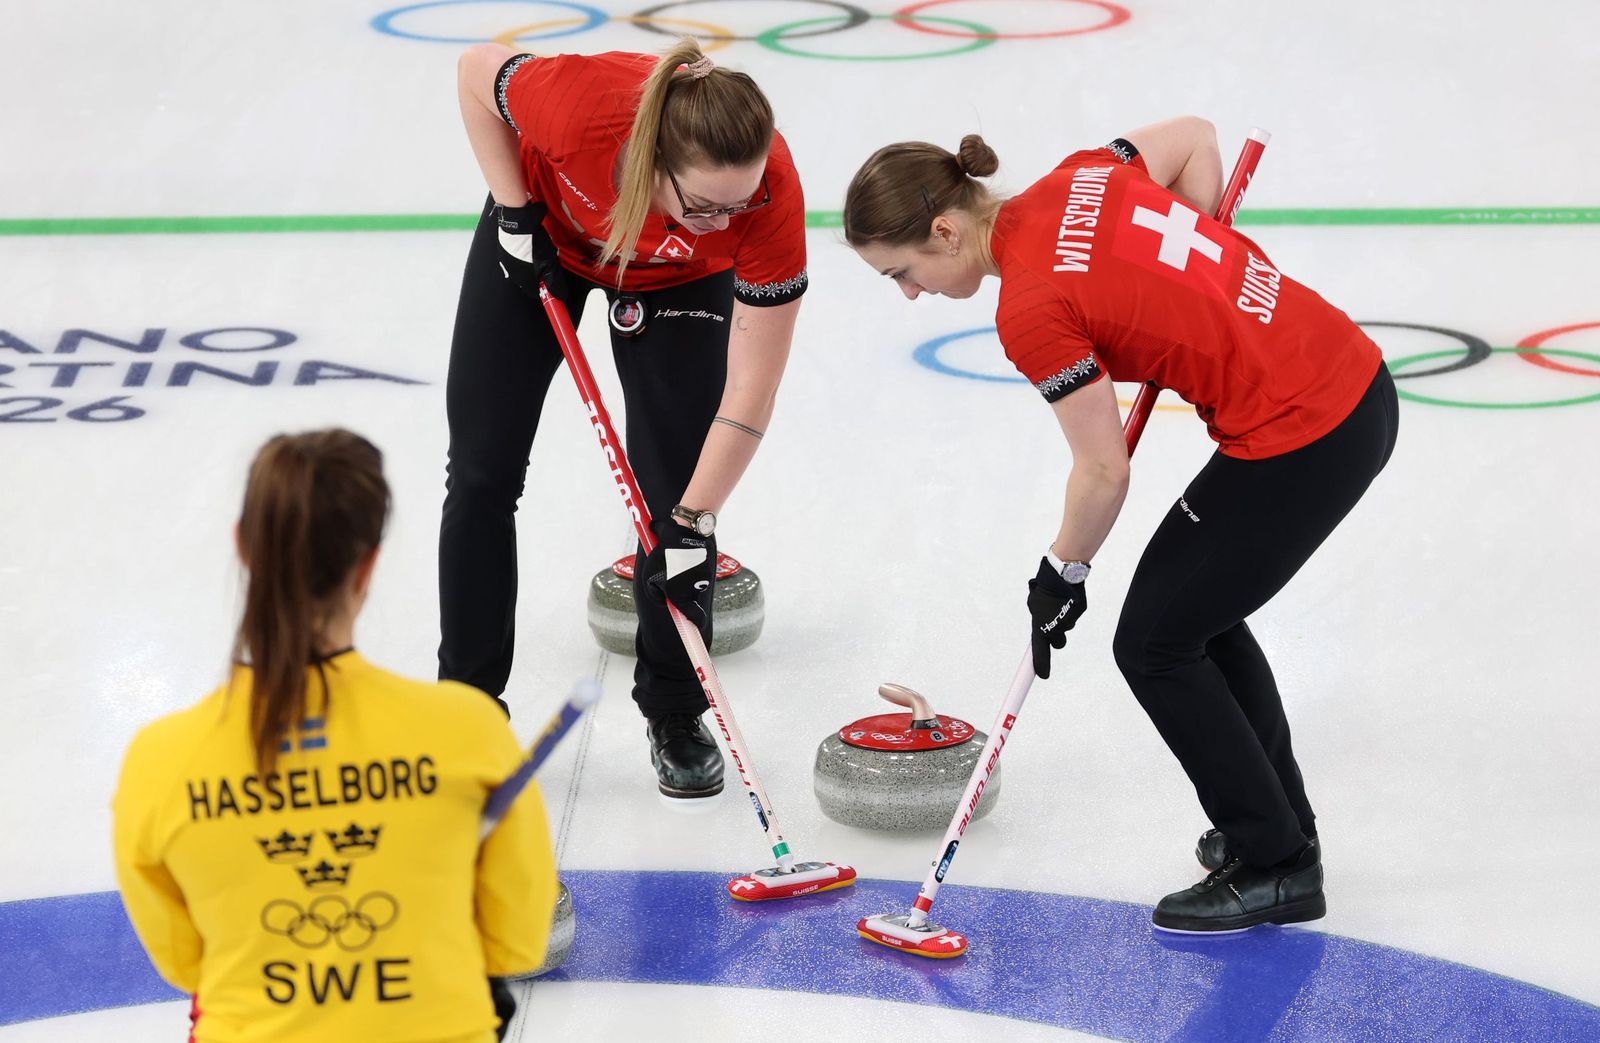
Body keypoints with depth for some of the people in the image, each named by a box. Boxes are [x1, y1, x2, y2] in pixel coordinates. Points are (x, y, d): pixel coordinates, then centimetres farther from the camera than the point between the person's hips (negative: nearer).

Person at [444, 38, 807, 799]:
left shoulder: (771, 194, -40)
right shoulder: (580, 103, -43)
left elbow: (749, 394, -31)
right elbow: (478, 71, -17)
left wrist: (692, 525, -29)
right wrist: (515, 213, -20)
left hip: (678, 281, 0)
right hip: (545, 239, 1)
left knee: (673, 494, -7)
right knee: (482, 472, 3)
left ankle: (673, 715, 12)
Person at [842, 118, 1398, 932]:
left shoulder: (1033, 309, -19)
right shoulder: (1074, 180, 3)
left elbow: (1104, 474, -12)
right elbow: (1194, 137, 19)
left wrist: (1061, 574, 6)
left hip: (1302, 441, -9)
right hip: (1355, 384, 9)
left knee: (1153, 642, 5)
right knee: (1197, 609, 23)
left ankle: (1273, 866, 15)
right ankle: (1276, 826, 34)